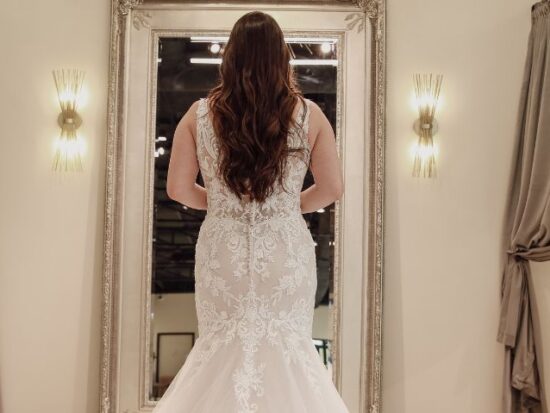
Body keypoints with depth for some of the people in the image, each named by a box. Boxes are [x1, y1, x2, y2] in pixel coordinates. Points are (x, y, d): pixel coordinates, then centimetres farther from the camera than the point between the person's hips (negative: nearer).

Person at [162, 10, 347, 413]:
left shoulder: (200, 114, -4)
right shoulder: (308, 114, -5)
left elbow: (178, 189, -2)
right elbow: (333, 187, -1)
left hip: (222, 251, 1)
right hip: (287, 251, 0)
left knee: (221, 348, 17)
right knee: (288, 349, 14)